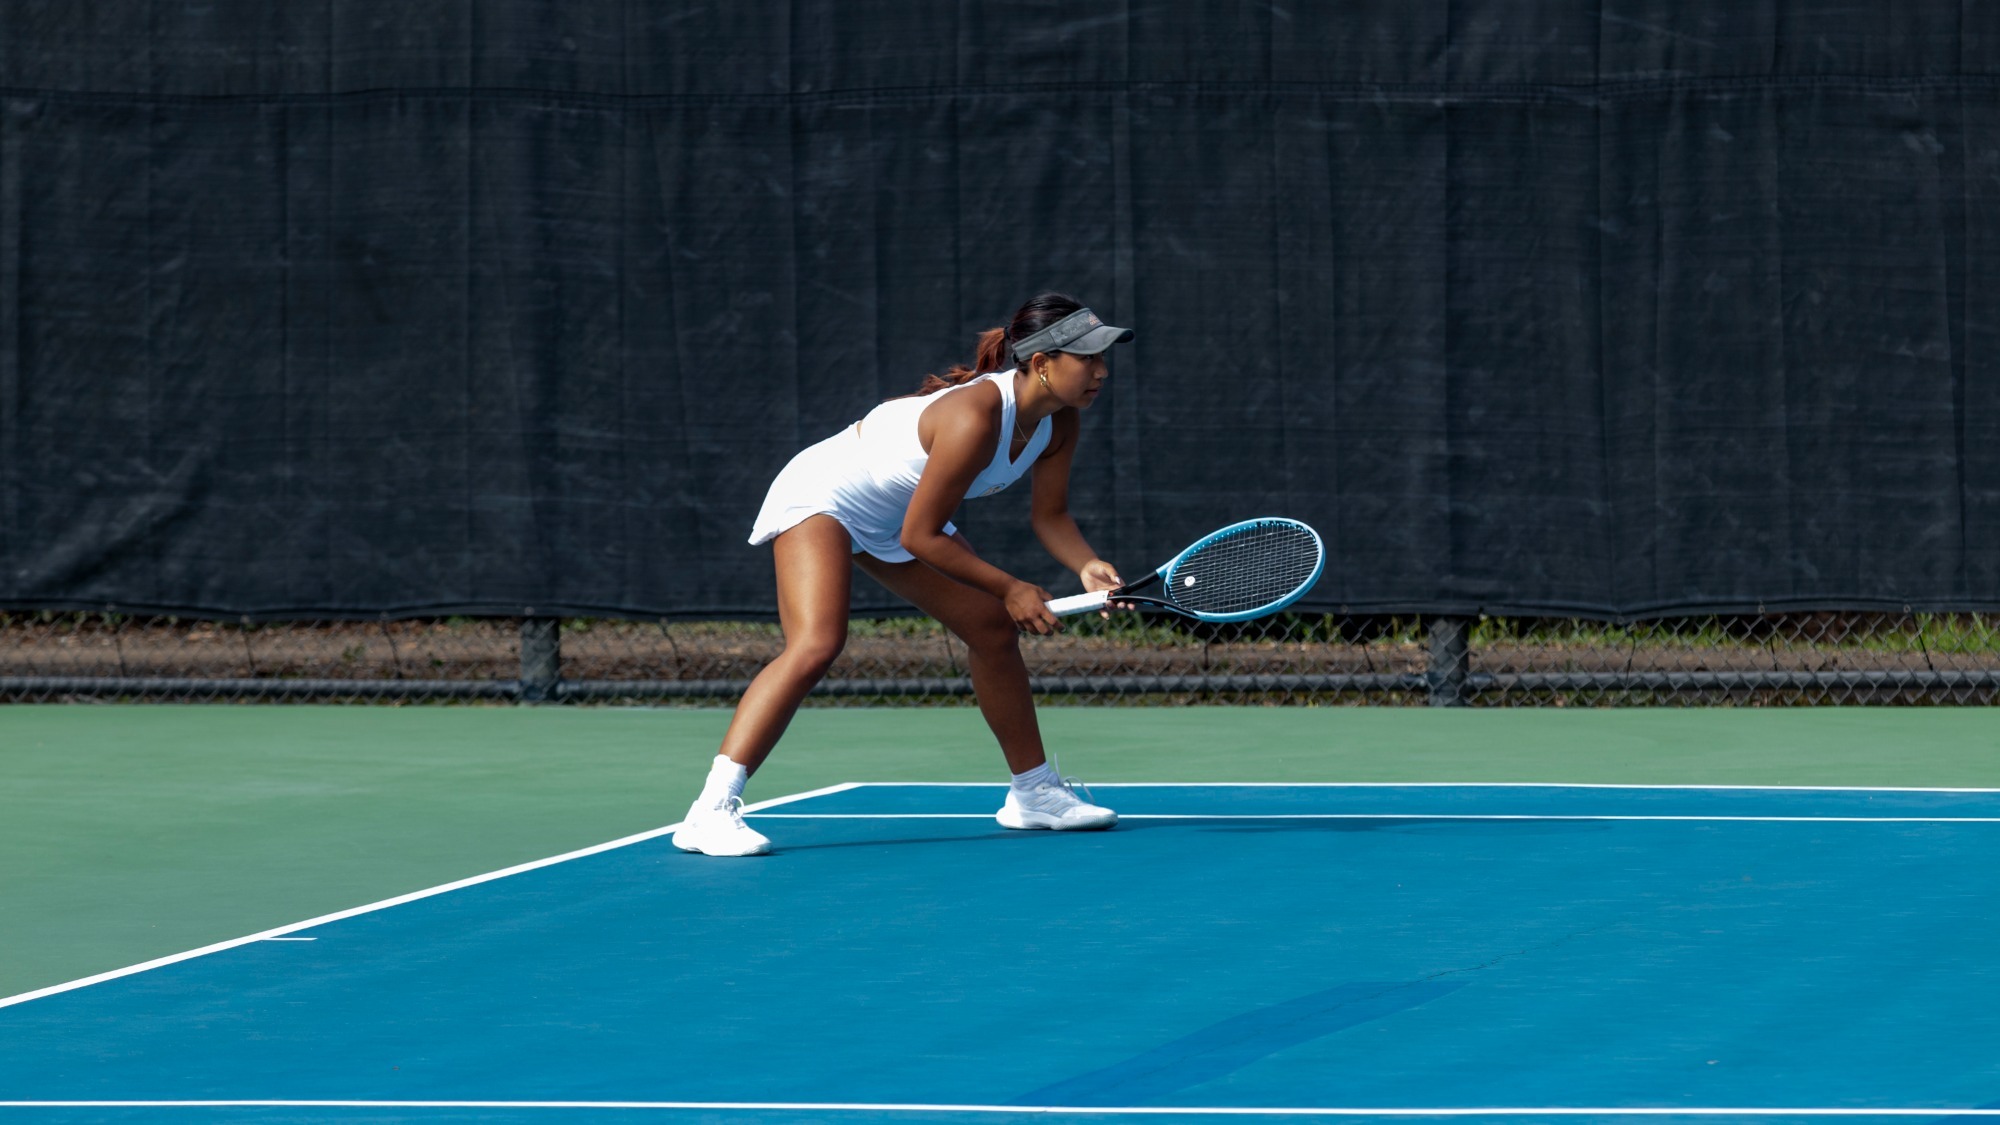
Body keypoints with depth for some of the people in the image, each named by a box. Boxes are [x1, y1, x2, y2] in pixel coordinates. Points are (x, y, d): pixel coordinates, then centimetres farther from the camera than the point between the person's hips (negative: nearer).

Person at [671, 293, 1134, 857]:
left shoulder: (1059, 424, -9)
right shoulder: (975, 417, -34)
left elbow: (1049, 515, 3)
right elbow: (920, 537, -27)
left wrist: (1088, 566, -18)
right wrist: (1009, 588, -19)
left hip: (896, 515, 9)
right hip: (821, 497, -9)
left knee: (994, 629, 10)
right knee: (816, 645, -29)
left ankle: (1033, 793, 27)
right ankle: (711, 812, -35)